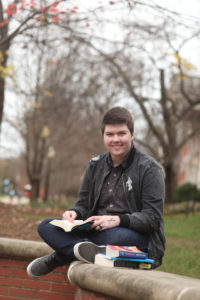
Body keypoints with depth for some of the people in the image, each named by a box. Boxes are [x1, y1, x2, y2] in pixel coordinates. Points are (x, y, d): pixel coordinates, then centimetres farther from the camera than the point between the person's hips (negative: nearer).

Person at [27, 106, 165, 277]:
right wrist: (74, 213, -7)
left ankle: (60, 258, -28)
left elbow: (153, 218, -10)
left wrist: (118, 220, -27)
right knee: (46, 227, -14)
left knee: (121, 236, -42)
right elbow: (84, 204, 19)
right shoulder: (96, 165, 15)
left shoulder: (149, 168, -3)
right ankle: (93, 251, -37)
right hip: (95, 231, 6)